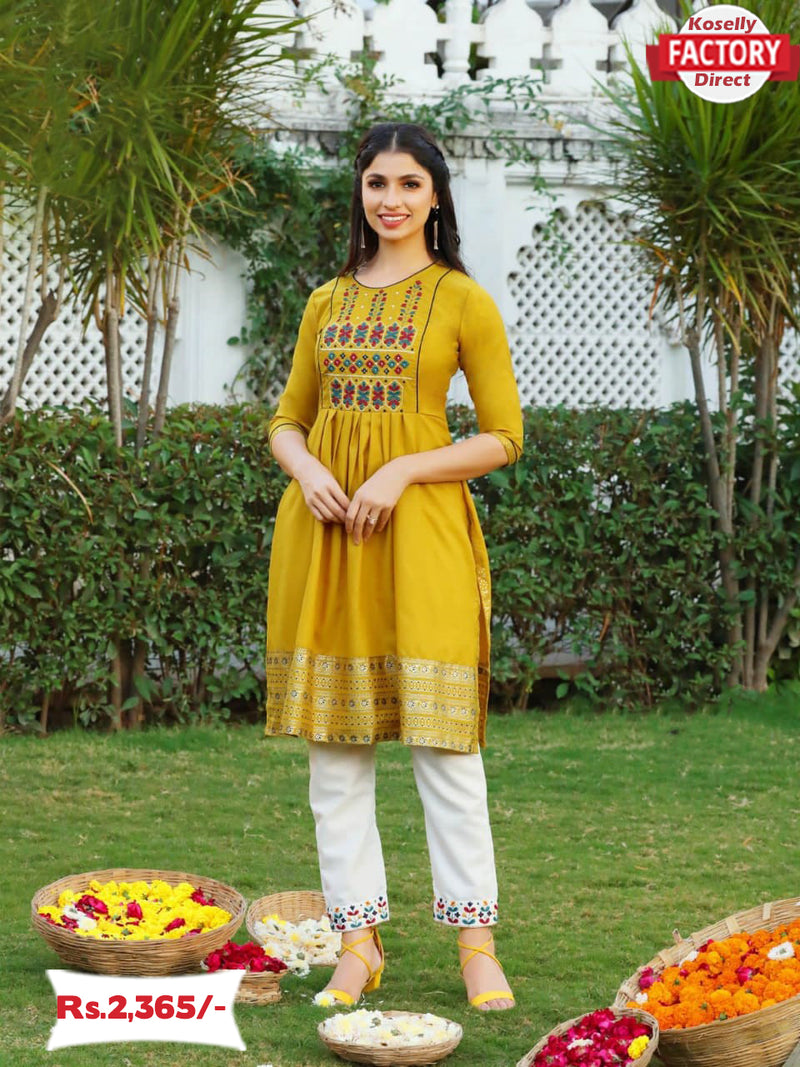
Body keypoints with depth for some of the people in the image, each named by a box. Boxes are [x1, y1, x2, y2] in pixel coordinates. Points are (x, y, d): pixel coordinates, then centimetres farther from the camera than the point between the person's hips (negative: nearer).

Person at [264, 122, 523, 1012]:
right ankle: (357, 943, 10)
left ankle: (476, 944, 2)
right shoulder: (327, 303, 15)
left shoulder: (462, 300, 2)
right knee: (333, 742, 4)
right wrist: (306, 468, -3)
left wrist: (402, 471, -12)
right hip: (322, 528, 4)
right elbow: (286, 420, 19)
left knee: (443, 739, -5)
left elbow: (504, 437, -1)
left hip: (418, 526, -4)